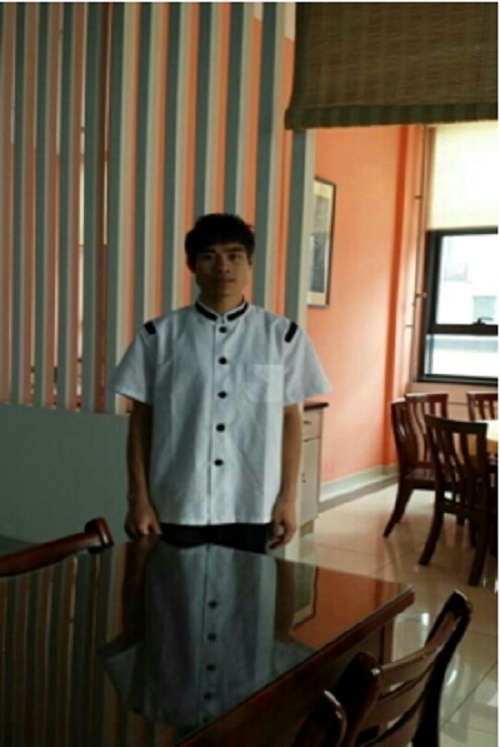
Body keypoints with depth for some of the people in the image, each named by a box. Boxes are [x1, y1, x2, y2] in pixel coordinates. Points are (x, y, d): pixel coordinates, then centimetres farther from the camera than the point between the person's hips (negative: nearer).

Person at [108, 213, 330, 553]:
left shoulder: (283, 335, 0)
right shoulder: (159, 335, -1)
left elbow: (290, 419, 4)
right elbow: (141, 419, 3)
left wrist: (288, 498, 2)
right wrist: (139, 498, 0)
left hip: (251, 509, 1)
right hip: (177, 507, 0)